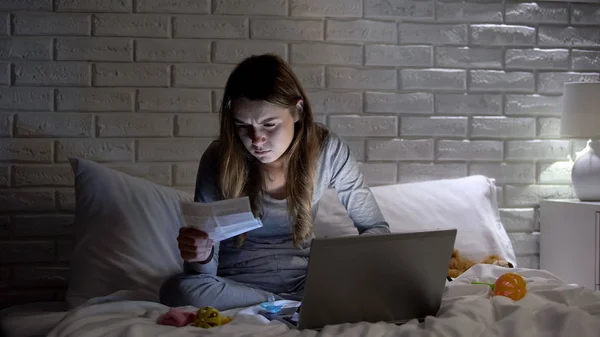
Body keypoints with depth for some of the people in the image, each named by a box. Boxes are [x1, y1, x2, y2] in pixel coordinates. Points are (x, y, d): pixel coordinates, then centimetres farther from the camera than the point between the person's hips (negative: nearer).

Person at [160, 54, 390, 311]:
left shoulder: (327, 151, -10)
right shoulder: (219, 160, -13)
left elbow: (377, 229, -2)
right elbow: (206, 271, -9)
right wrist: (202, 257, -34)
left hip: (306, 281, -1)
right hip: (236, 285, 1)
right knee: (178, 290, -32)